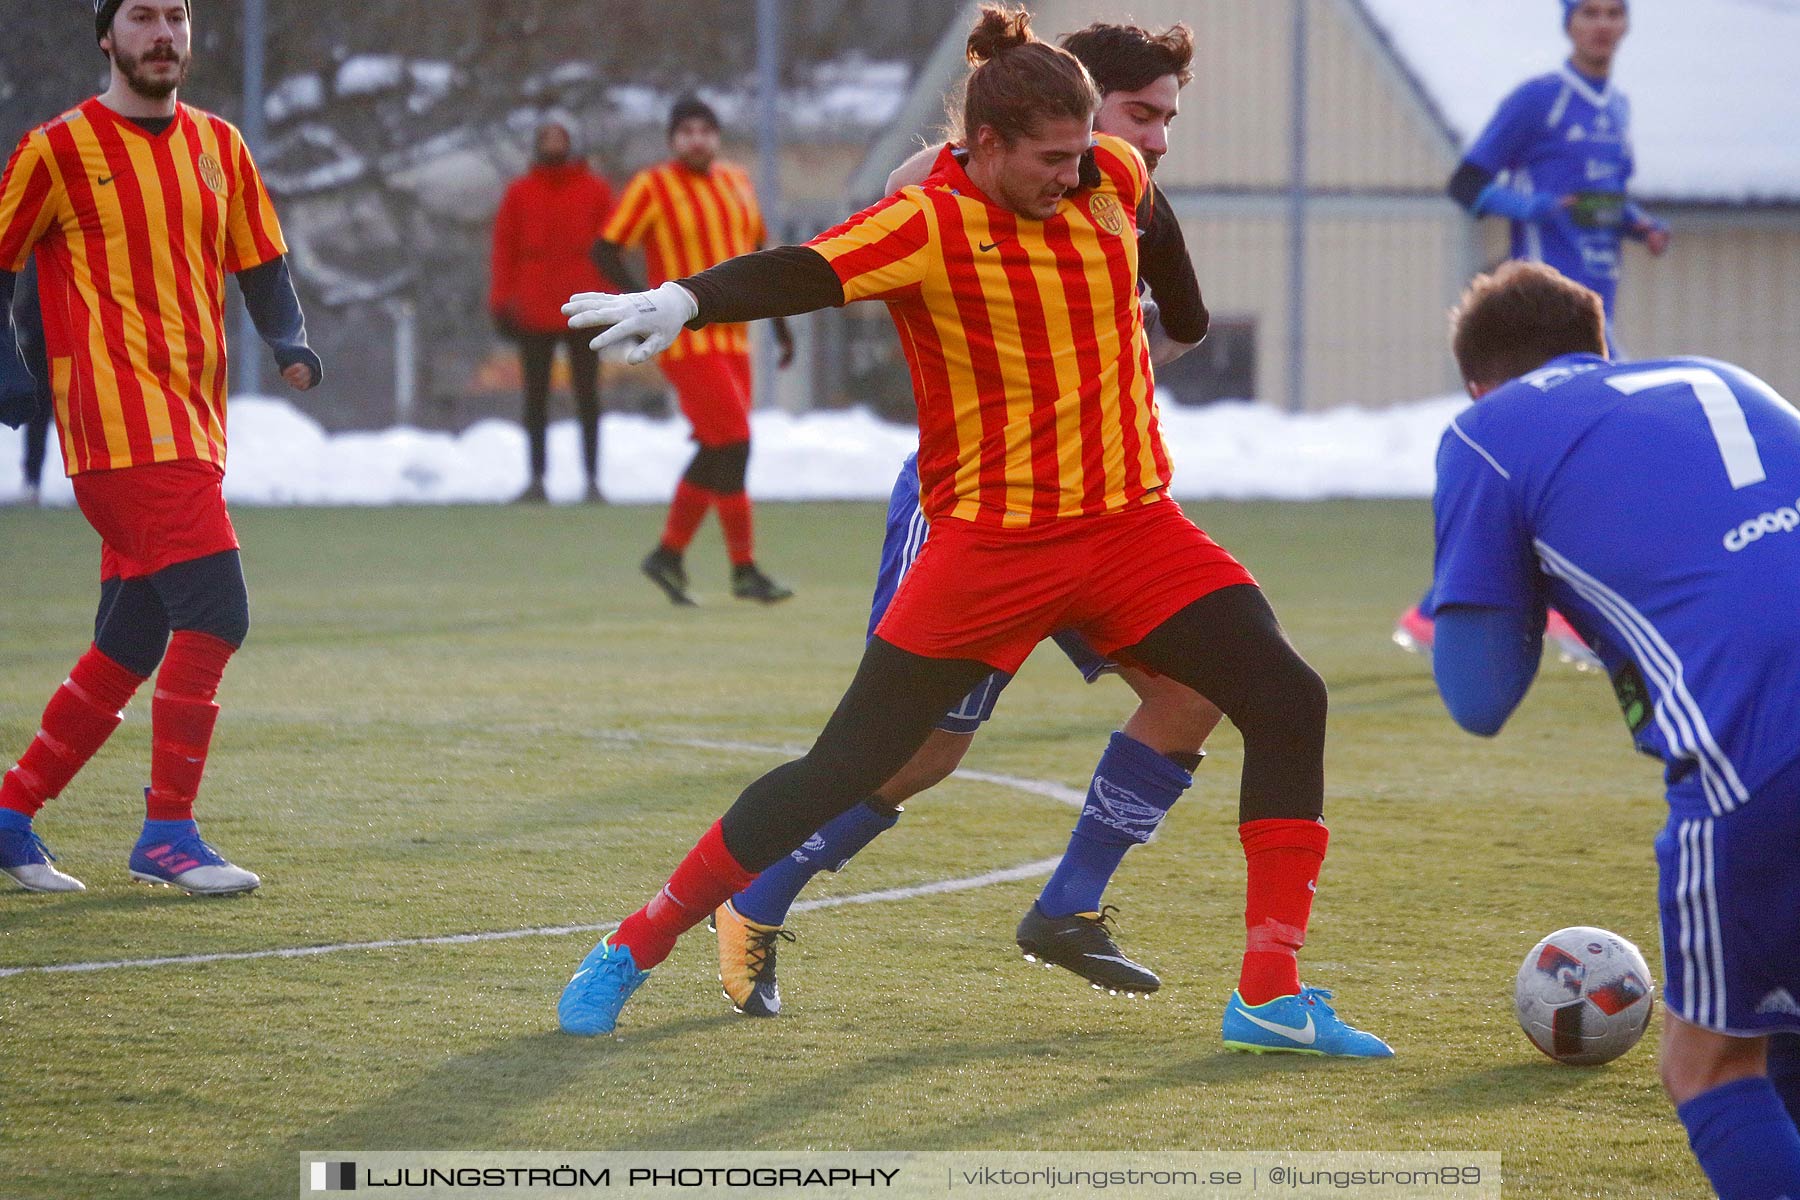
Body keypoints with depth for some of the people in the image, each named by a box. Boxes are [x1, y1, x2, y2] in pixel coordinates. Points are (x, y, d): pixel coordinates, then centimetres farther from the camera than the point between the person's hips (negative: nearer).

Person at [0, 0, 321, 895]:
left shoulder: (216, 146, 15)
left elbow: (261, 264, 19)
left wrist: (290, 343, 1)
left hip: (191, 429, 7)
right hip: (124, 425, -7)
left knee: (130, 647, 10)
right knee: (214, 614, -17)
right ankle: (166, 834, -9)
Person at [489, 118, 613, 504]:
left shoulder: (595, 191, 6)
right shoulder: (520, 194, 7)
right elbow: (504, 249, 5)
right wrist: (503, 302, -2)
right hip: (534, 310, 1)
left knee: (587, 397, 1)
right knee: (535, 396, 5)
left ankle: (592, 479, 3)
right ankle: (537, 478, 10)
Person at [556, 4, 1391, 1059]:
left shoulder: (1111, 180, 2)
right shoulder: (930, 225, -15)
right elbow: (802, 273, -32)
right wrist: (683, 300, -49)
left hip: (1133, 528, 5)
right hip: (990, 543, -5)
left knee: (1287, 701, -10)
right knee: (847, 770, -3)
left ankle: (1273, 994, -6)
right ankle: (636, 949, 12)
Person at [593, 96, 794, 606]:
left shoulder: (735, 182, 12)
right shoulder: (652, 187, -8)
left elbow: (756, 250, 22)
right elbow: (605, 250, -9)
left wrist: (778, 320, 16)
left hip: (732, 337, 7)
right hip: (687, 341, -7)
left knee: (716, 453, 9)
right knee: (733, 443, -12)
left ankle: (669, 554, 22)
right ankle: (744, 570, -7)